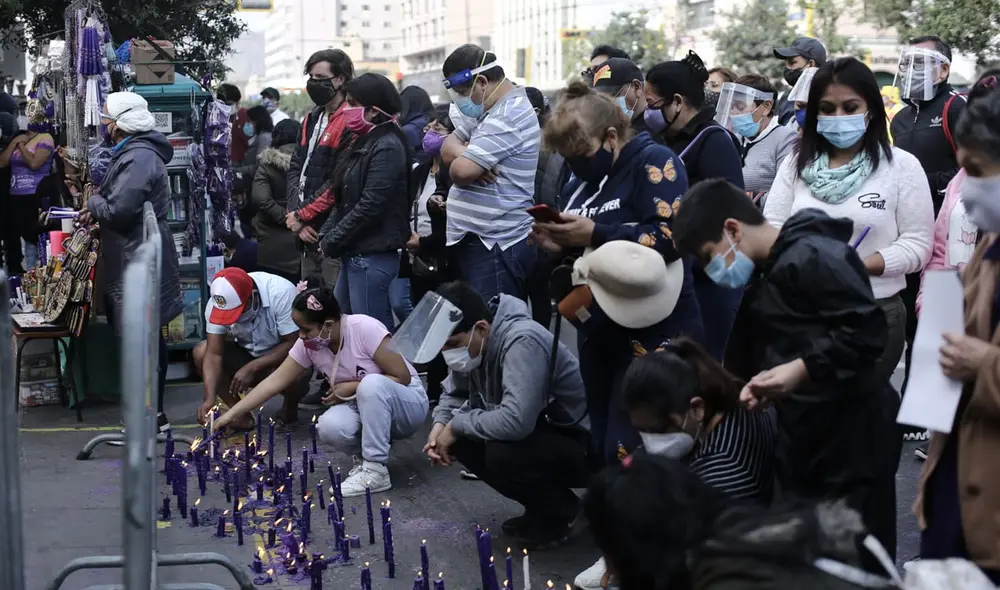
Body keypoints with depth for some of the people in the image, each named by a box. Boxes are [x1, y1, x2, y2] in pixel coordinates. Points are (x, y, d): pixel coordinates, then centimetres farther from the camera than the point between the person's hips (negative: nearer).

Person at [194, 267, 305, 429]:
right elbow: (213, 353, -21)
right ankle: (240, 412, -7)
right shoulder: (217, 303, -20)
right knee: (201, 352, -19)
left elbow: (293, 343, -27)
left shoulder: (281, 293, -30)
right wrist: (210, 397, -34)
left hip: (284, 355, -3)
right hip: (248, 354, 4)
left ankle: (290, 408, -1)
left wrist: (252, 368, -32)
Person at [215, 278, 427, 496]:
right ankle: (368, 455, 3)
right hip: (366, 409, 4)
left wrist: (352, 387, -23)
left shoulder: (366, 330, -27)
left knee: (372, 384, -37)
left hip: (407, 403, -4)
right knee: (329, 427, -28)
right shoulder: (308, 345, -11)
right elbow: (274, 382, -7)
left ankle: (376, 470, -26)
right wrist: (231, 415, -12)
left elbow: (402, 377, -22)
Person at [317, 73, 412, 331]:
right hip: (354, 252, 10)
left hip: (373, 256, -10)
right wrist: (326, 234, 4)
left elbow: (369, 206, -21)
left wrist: (332, 241, -13)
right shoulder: (360, 142, 14)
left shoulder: (387, 148, -16)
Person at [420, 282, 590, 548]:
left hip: (582, 444, -9)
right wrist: (442, 424, -6)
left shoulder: (522, 341, -30)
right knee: (461, 440, -5)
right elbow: (454, 392, 15)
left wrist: (457, 426, -24)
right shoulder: (472, 342, -3)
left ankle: (561, 512, -2)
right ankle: (541, 508, 9)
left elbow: (516, 421, -40)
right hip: (541, 431, 9)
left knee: (503, 454, -31)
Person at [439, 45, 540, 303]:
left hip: (496, 247, -10)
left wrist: (463, 159, 1)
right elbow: (449, 147, 12)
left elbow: (460, 170, -24)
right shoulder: (489, 110, 16)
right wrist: (469, 155, -11)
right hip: (474, 241, 10)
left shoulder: (509, 115, -17)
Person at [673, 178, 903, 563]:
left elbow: (868, 331, -21)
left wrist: (800, 369, -24)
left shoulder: (814, 256, -15)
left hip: (853, 435, -9)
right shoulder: (762, 276, 14)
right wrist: (761, 385, 1)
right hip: (801, 437, 9)